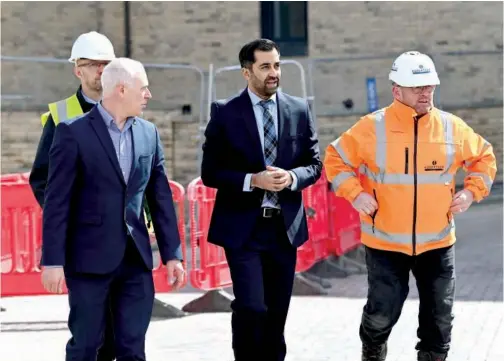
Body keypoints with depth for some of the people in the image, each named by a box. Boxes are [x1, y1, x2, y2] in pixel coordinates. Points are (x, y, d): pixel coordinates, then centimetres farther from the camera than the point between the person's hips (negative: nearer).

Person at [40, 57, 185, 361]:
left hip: (136, 257, 5)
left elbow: (161, 197, 11)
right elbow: (57, 201, -9)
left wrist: (172, 253, 8)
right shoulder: (74, 132, -7)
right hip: (91, 257, -4)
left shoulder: (149, 133, 9)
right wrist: (53, 260, -12)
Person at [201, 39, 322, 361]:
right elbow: (210, 173, -5)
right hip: (243, 228, -3)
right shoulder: (225, 113, -4)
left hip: (285, 227, 3)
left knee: (277, 312, 11)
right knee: (251, 308, -14)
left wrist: (291, 177, -13)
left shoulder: (299, 110, 5)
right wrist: (252, 180, -19)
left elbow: (314, 165, 8)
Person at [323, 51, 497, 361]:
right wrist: (355, 193, -11)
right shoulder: (373, 128, -10)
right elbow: (336, 159, 1)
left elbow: (484, 157, 14)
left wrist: (472, 191, 0)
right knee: (382, 314, 2)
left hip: (437, 244, 2)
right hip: (386, 243, -2)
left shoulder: (452, 127, -2)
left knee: (439, 320, 8)